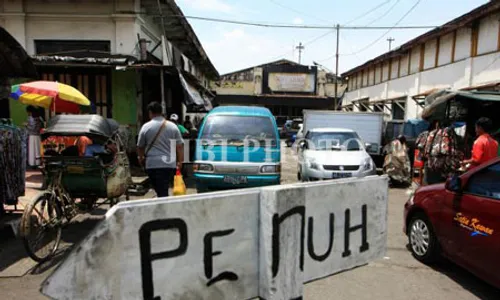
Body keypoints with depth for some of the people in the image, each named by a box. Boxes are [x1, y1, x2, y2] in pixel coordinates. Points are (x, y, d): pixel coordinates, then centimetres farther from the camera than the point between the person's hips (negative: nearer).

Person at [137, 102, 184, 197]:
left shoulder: (146, 127, 0)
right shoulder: (173, 126, 5)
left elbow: (140, 146, 9)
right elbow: (180, 145, 4)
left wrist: (141, 158, 27)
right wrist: (180, 161, 12)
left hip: (152, 164, -2)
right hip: (170, 164, 2)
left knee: (161, 192, 0)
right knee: (164, 190, 13)